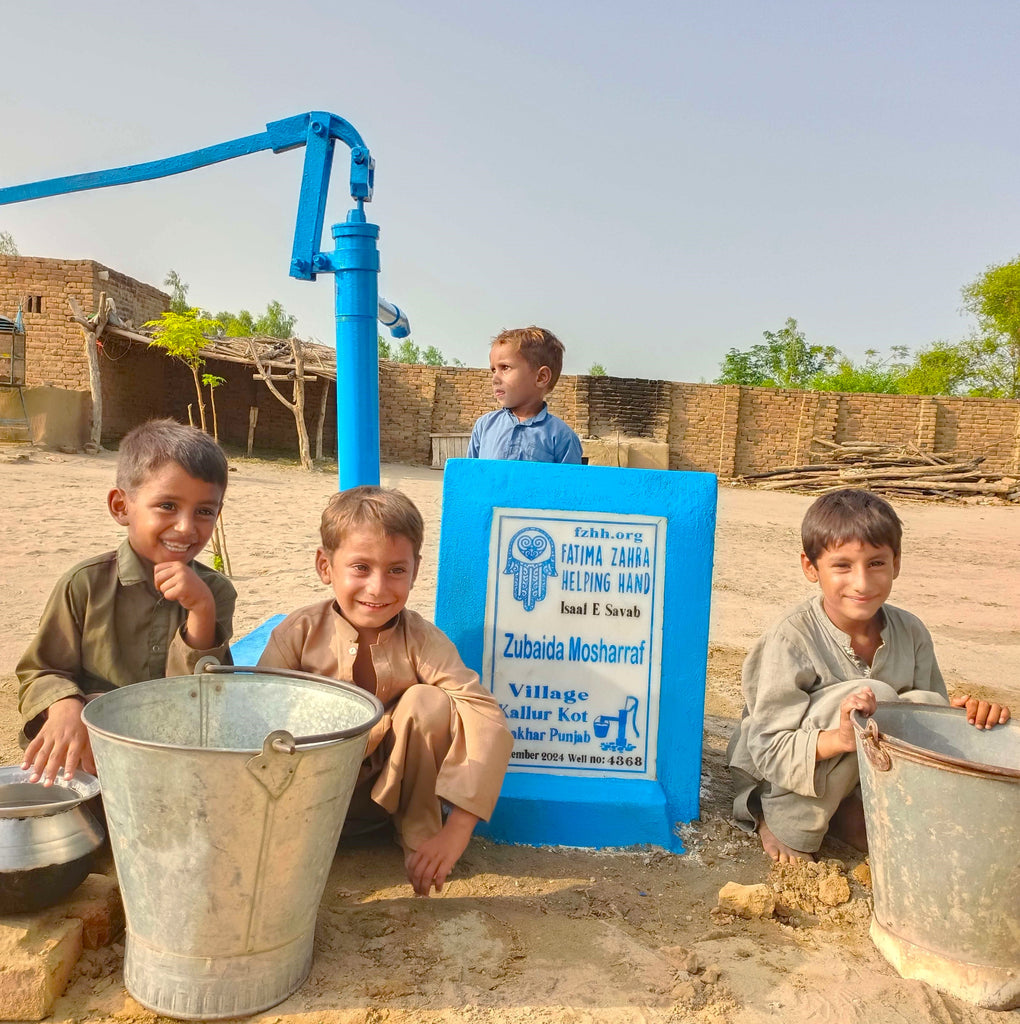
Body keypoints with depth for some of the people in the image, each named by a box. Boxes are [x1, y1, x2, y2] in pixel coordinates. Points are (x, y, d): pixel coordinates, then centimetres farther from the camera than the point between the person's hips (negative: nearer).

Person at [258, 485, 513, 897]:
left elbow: (490, 724, -28)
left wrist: (456, 831, -37)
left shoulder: (422, 642, -18)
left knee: (429, 702, -25)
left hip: (391, 788, 1)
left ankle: (419, 830, -6)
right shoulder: (299, 632, -14)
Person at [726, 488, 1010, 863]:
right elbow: (770, 751, -26)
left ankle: (848, 814, -4)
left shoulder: (910, 632, -6)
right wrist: (838, 739, -43)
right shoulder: (793, 638, -24)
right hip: (778, 778, -5)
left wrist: (963, 715, -23)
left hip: (862, 774, 5)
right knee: (872, 694, -30)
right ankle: (785, 825, -14)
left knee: (925, 705, -19)